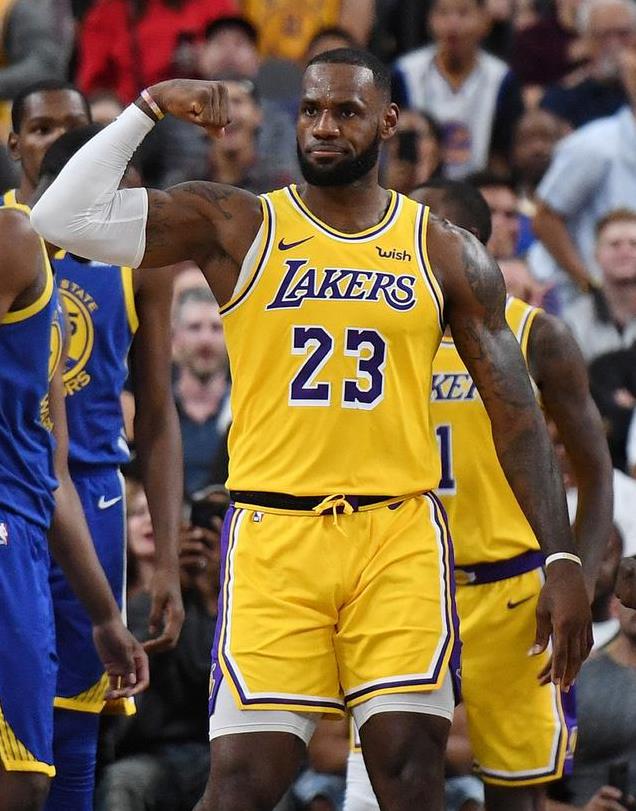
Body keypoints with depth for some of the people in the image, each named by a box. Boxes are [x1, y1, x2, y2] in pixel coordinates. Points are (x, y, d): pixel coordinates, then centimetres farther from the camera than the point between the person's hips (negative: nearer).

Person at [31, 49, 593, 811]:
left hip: (400, 532, 1)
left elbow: (514, 409, 8)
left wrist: (562, 560, 0)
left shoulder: (444, 252, 8)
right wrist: (146, 110, -10)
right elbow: (65, 218, -6)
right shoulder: (236, 226, 4)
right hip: (274, 533, -1)